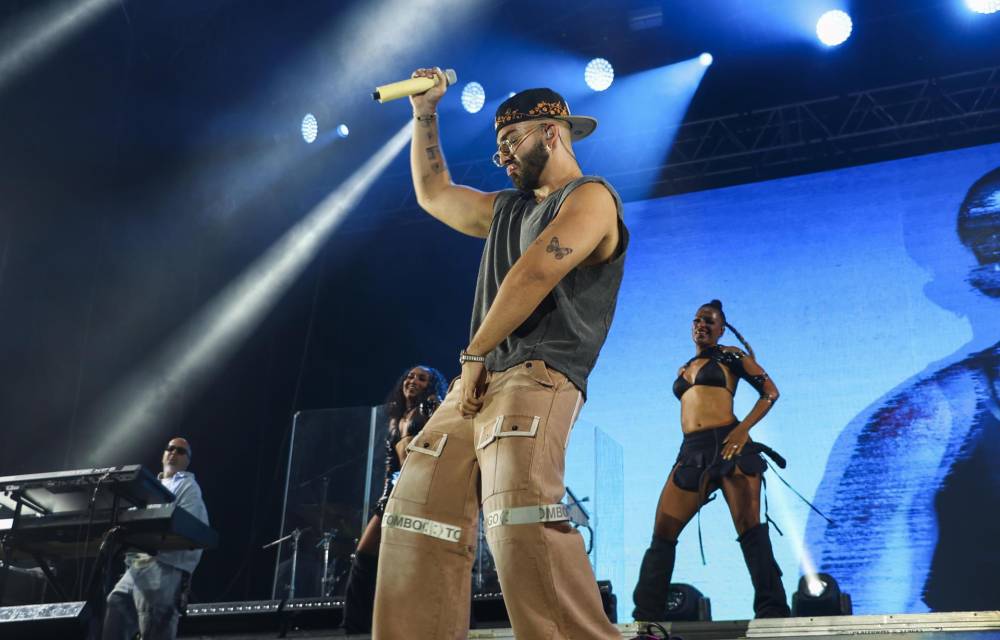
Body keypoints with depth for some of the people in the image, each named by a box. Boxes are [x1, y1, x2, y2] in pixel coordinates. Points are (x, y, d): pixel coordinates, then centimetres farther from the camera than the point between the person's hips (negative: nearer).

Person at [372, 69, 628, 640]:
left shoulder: (590, 197, 0)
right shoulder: (507, 209, 27)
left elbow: (532, 276, -12)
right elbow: (433, 194, 40)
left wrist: (474, 353, -7)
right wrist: (425, 114, 36)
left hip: (537, 378, -9)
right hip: (476, 384, 9)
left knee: (521, 516, -30)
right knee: (417, 520, -1)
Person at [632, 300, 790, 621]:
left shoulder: (730, 356, 11)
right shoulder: (683, 370, 26)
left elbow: (770, 392, 2)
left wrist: (743, 429, -11)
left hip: (728, 444, -5)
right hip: (692, 452, 5)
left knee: (749, 527, -13)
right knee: (662, 533, -3)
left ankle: (773, 612, -12)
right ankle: (645, 616, -1)